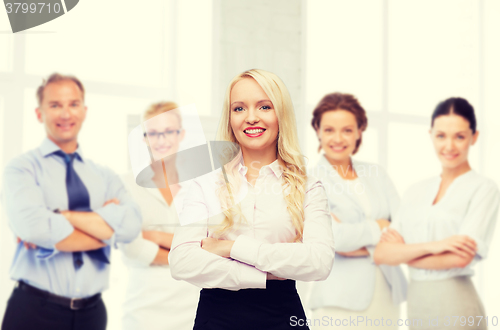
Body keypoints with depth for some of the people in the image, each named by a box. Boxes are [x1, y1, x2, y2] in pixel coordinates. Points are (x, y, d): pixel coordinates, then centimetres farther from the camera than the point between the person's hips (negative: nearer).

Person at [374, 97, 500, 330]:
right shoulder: (416, 192, 10)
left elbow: (460, 258, -16)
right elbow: (382, 254, -1)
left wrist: (404, 254, -3)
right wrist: (430, 246, -16)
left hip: (455, 305, -5)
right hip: (416, 305, 5)